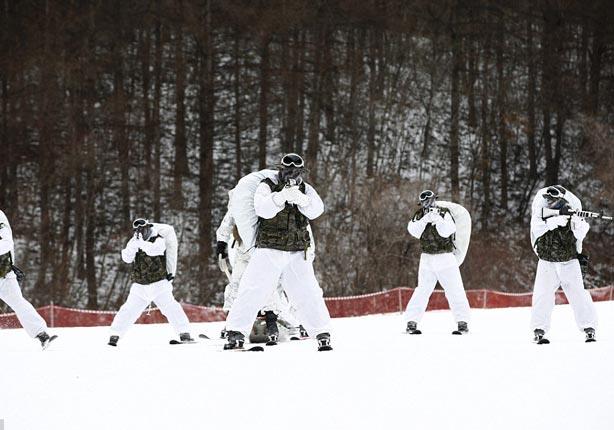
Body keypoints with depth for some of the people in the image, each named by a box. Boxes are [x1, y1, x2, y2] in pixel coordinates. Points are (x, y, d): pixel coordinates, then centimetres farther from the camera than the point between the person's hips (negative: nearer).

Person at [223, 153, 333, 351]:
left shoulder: (306, 190, 5)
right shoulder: (267, 186, -3)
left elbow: (316, 210, -14)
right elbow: (262, 209, -23)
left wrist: (300, 199, -33)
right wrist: (281, 197, -40)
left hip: (297, 255, 2)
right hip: (268, 252, -2)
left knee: (308, 295, -1)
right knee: (252, 292, -9)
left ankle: (323, 335, 8)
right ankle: (236, 334, -3)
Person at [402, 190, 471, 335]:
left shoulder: (444, 213, -6)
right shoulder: (420, 215, 3)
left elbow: (447, 231, -21)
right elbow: (413, 231, -12)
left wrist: (437, 219, -33)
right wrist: (425, 219, -25)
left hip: (446, 258, -2)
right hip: (427, 259, 2)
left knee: (454, 290, -6)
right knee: (422, 291, 0)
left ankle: (463, 323, -2)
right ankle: (411, 322, 3)